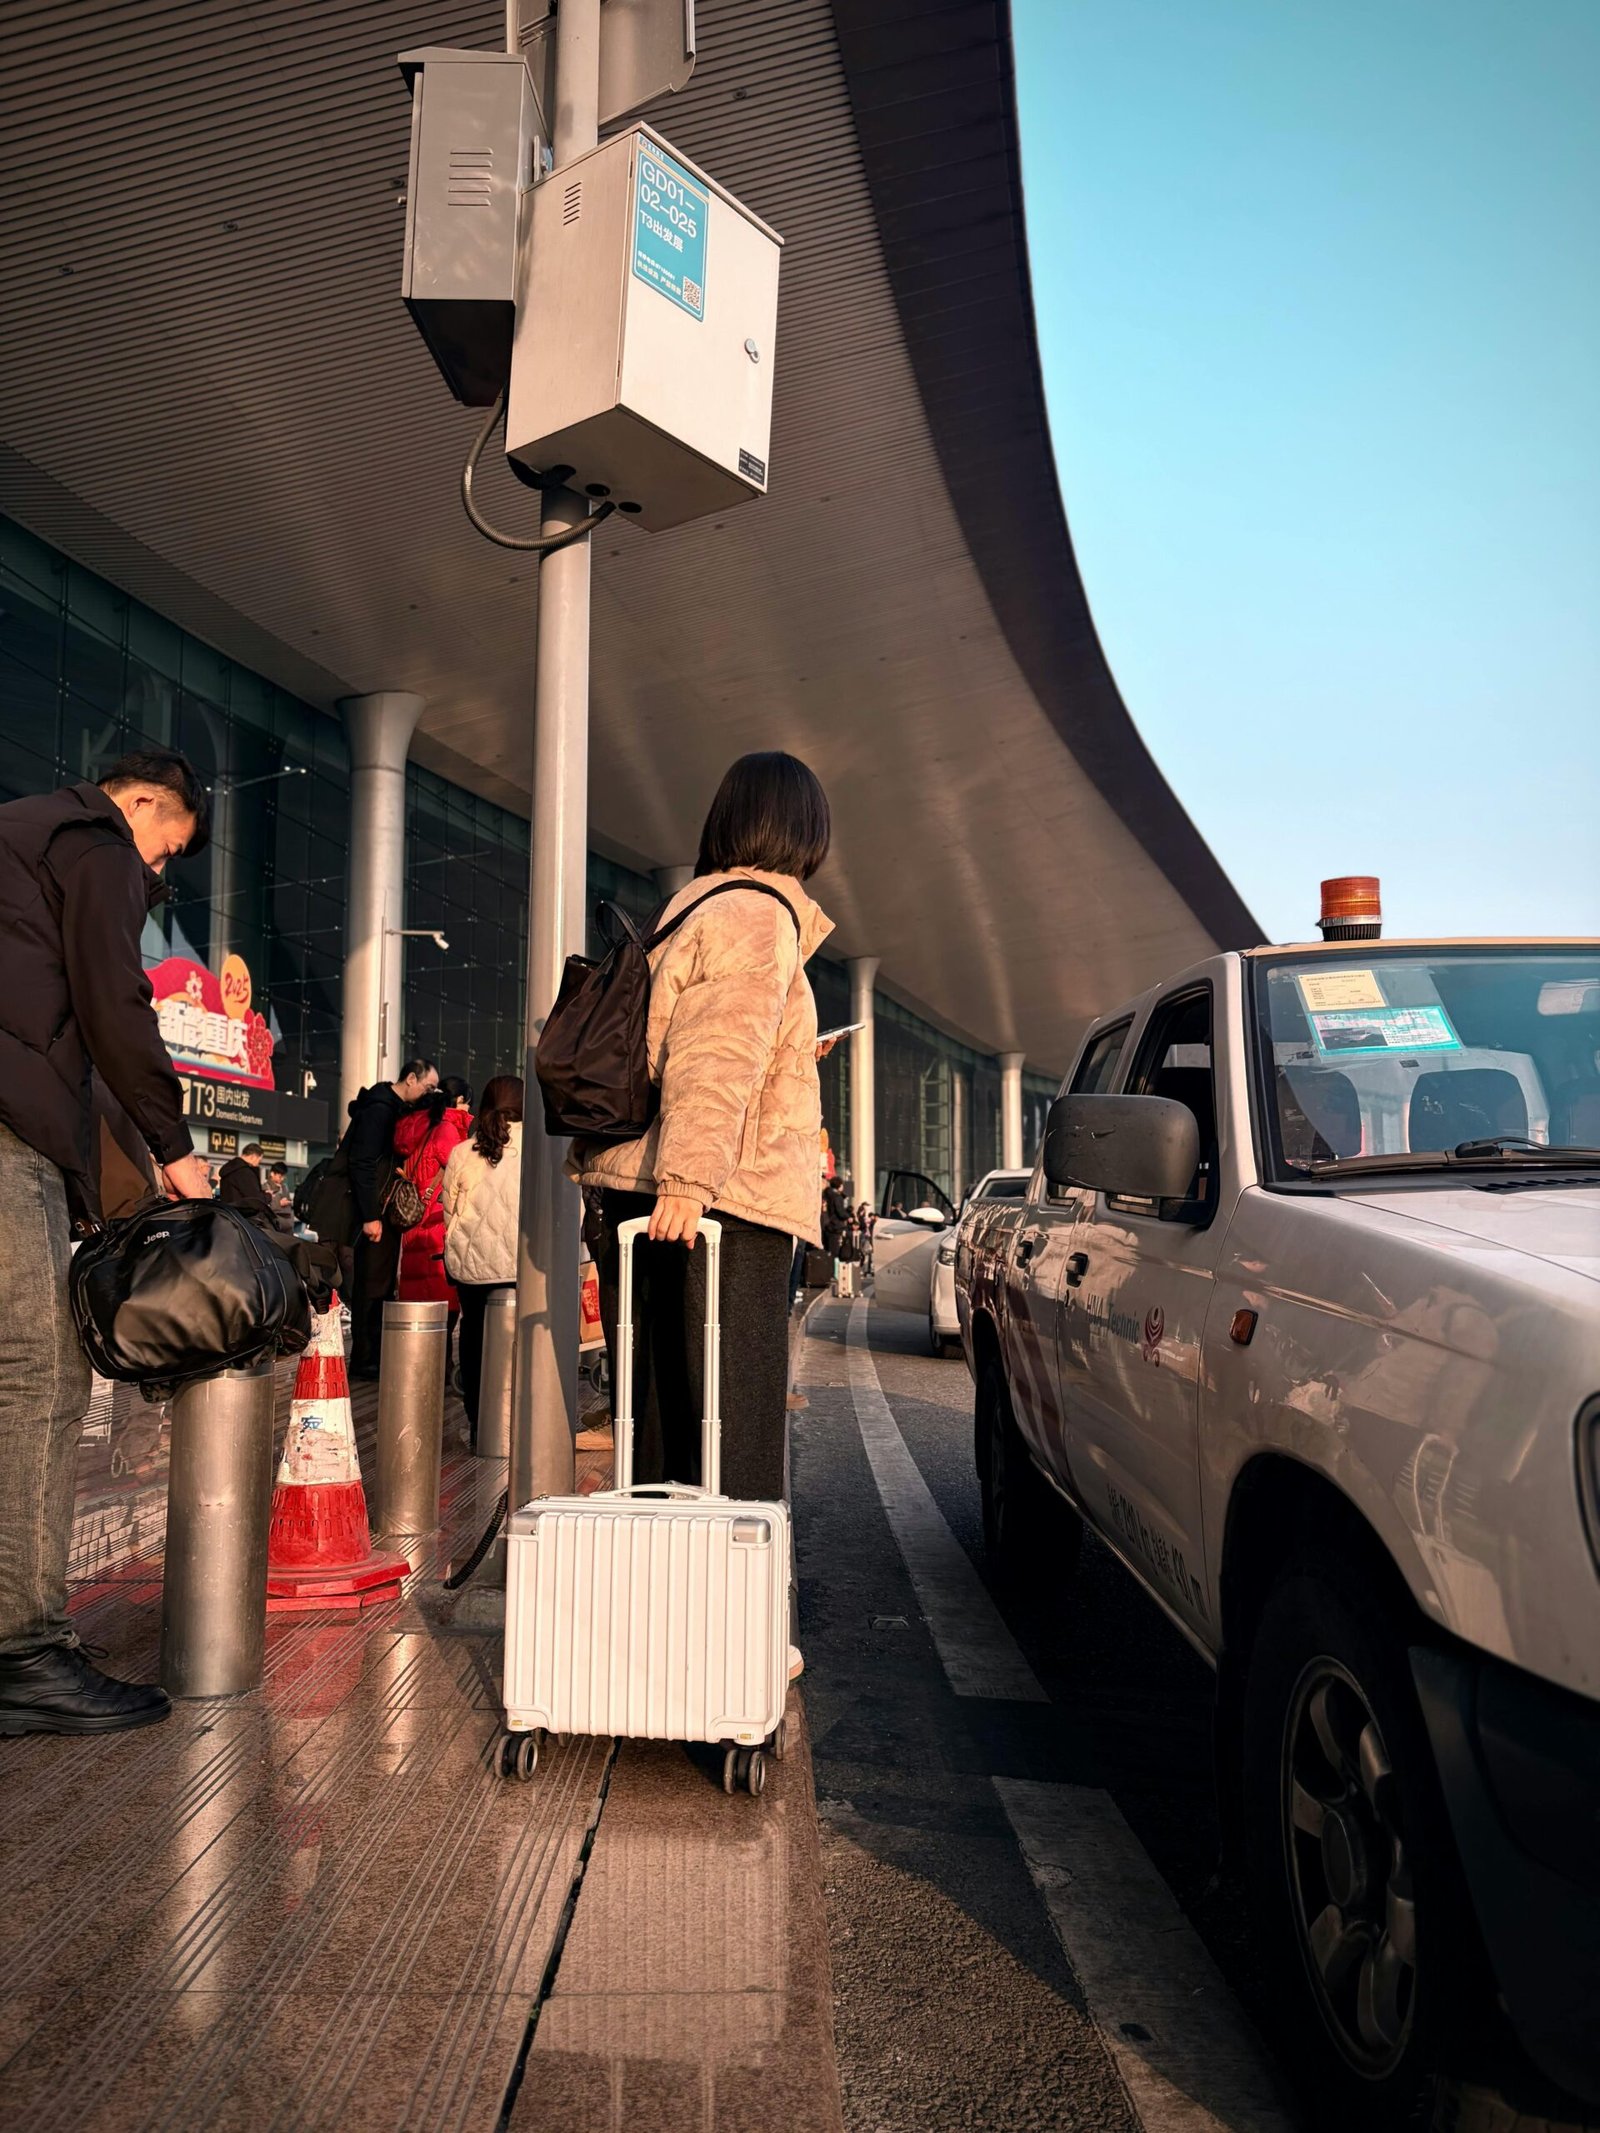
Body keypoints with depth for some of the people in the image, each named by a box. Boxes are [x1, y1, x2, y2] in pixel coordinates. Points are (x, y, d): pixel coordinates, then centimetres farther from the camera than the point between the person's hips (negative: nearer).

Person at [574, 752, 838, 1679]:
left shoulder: (693, 912, 21)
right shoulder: (760, 916, -7)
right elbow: (718, 1059, -19)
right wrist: (687, 1178, -26)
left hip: (645, 1190, 9)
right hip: (727, 1193, -9)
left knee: (659, 1408, 12)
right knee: (736, 1417, -3)